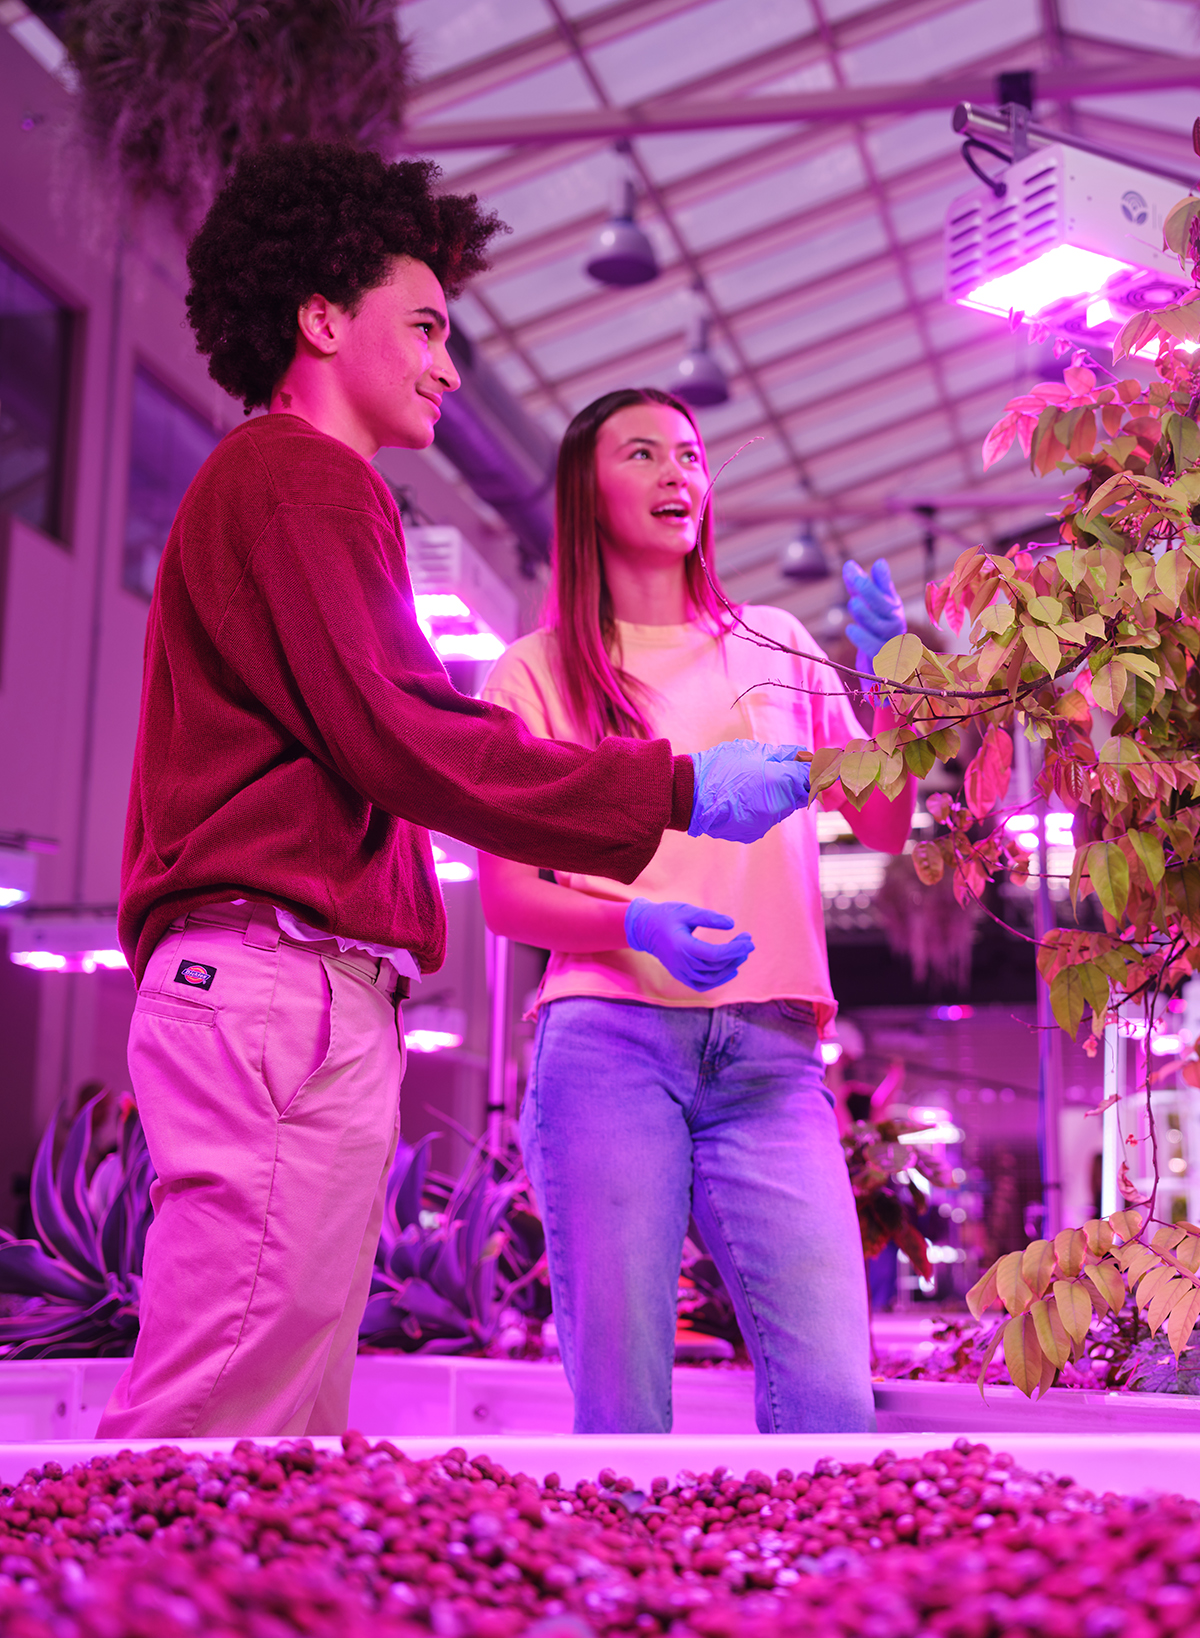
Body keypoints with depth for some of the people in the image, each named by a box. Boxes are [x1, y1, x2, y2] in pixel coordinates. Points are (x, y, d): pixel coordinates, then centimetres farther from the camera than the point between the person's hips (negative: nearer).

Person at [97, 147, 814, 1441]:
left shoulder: (254, 481, 31)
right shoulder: (305, 477, -1)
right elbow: (402, 740, -11)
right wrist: (679, 792, -5)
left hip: (240, 989, 10)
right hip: (289, 980, -10)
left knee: (292, 1451, 6)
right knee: (221, 1438, -14)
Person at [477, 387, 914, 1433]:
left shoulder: (775, 646, 21)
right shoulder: (536, 673, 12)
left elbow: (886, 828, 18)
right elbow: (506, 896, 6)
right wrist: (638, 926, -13)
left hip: (770, 1047, 2)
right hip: (607, 1037, -2)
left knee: (833, 1399, -11)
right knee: (619, 1406, -7)